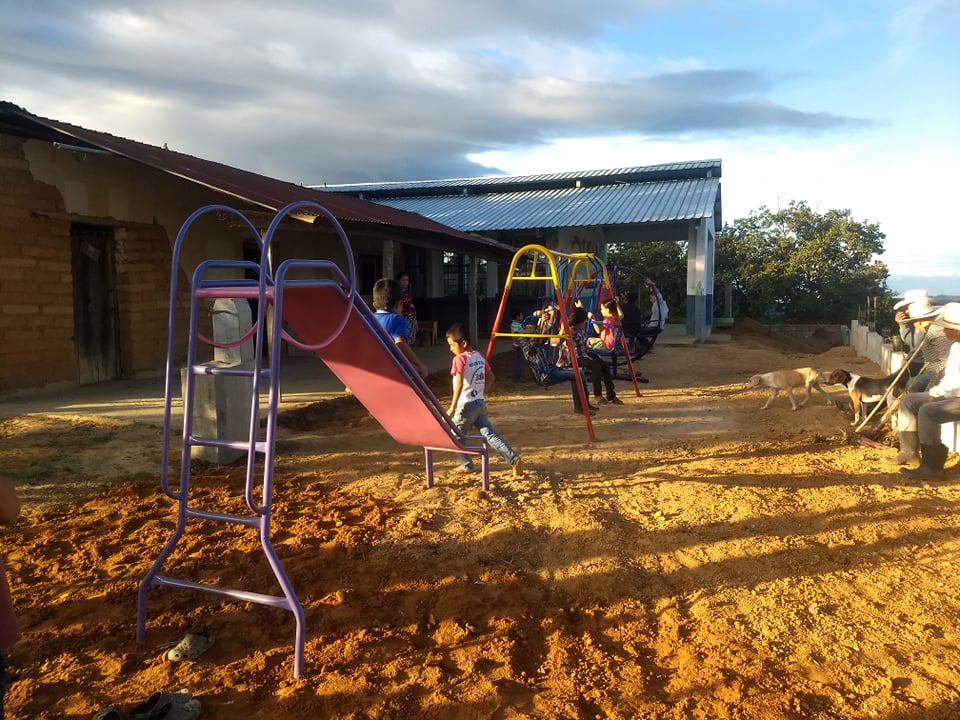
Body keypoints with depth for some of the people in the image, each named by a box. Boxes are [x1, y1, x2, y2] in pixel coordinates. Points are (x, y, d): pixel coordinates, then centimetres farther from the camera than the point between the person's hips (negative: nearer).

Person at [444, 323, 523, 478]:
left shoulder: (459, 359, -14)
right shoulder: (480, 357, 9)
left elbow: (459, 384, -23)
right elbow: (491, 378, 17)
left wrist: (452, 407, -20)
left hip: (465, 405, -7)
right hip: (480, 403, 7)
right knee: (489, 435, 6)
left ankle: (467, 466, 19)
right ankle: (514, 459, -6)